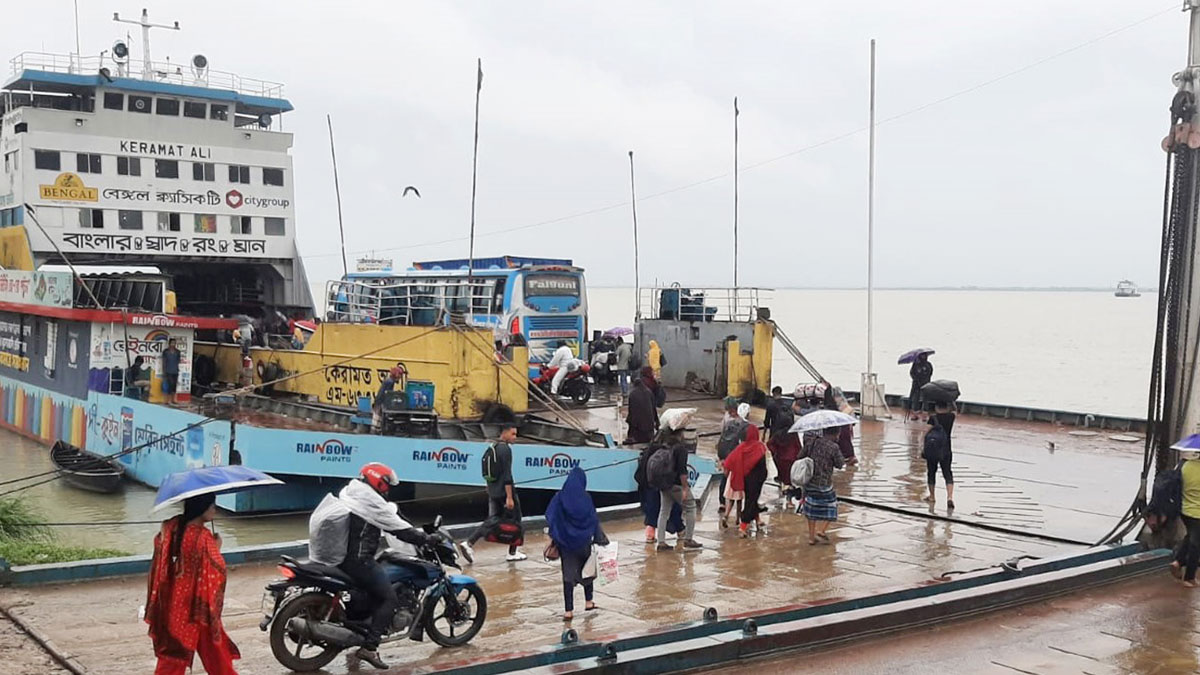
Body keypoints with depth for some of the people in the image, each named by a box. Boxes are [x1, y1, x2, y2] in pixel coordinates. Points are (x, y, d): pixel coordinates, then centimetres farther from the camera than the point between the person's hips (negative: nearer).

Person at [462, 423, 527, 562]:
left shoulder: (492, 447, 13)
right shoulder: (505, 449, -15)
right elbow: (507, 475, -21)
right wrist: (509, 497, -23)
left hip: (493, 491, 8)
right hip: (504, 490, -8)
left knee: (493, 520, 10)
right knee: (515, 519, 7)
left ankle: (469, 543, -3)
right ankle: (513, 553, 14)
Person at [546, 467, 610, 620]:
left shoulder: (560, 498, -7)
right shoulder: (585, 498, -10)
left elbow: (551, 519, -7)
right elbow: (594, 520, -5)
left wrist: (553, 539, 3)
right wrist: (600, 539, 5)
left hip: (565, 543, 0)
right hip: (584, 542, 0)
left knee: (568, 574, 3)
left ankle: (568, 611, -1)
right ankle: (588, 602, 31)